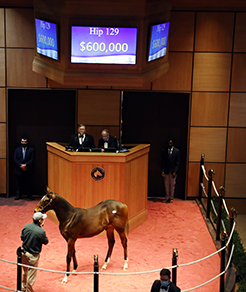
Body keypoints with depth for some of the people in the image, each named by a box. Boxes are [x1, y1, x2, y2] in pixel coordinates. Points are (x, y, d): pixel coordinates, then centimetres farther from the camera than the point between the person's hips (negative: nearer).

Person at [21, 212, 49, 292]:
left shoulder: (26, 227, -9)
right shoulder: (41, 231, -25)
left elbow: (22, 237, 5)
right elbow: (46, 241, -7)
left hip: (24, 252, 6)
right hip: (33, 255, -6)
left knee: (25, 271, 26)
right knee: (32, 274, 13)